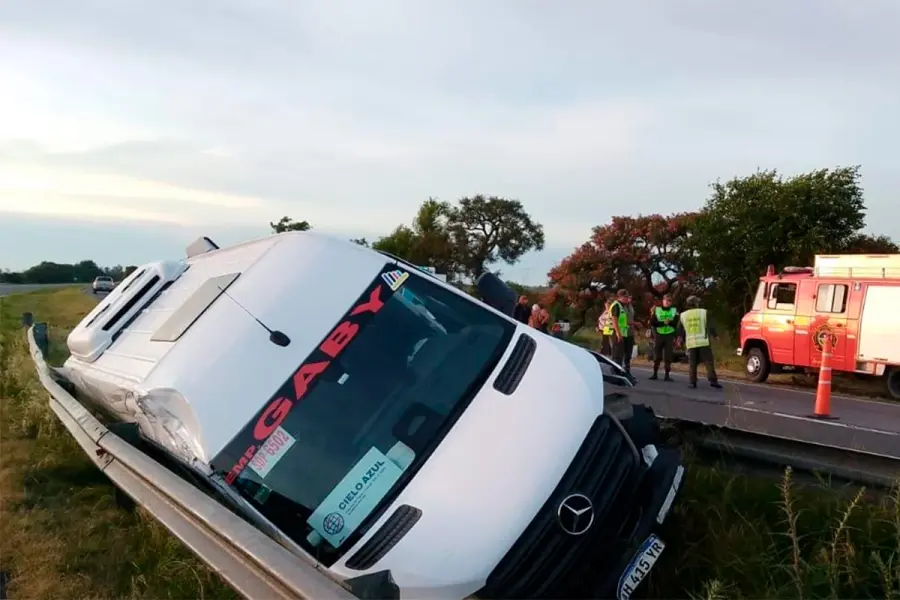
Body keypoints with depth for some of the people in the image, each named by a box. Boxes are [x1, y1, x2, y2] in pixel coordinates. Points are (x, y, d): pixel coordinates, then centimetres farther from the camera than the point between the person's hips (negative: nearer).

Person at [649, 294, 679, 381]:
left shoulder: (674, 311, 9)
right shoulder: (657, 310, 7)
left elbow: (676, 323, -3)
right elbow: (652, 322, -5)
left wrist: (669, 322, -20)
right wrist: (663, 323, -16)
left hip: (670, 335, 0)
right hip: (659, 335, 0)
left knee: (668, 357, -2)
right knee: (657, 356, 1)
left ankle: (667, 375, 4)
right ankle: (655, 374, 11)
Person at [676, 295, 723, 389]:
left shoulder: (683, 315, 7)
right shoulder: (703, 312, -1)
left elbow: (679, 329, 16)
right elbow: (710, 326, -1)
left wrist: (680, 338, 35)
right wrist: (714, 335, 15)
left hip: (690, 343, 3)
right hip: (703, 342, -2)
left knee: (692, 364, 9)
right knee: (709, 361, 1)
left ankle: (693, 382, 5)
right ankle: (713, 381, -7)